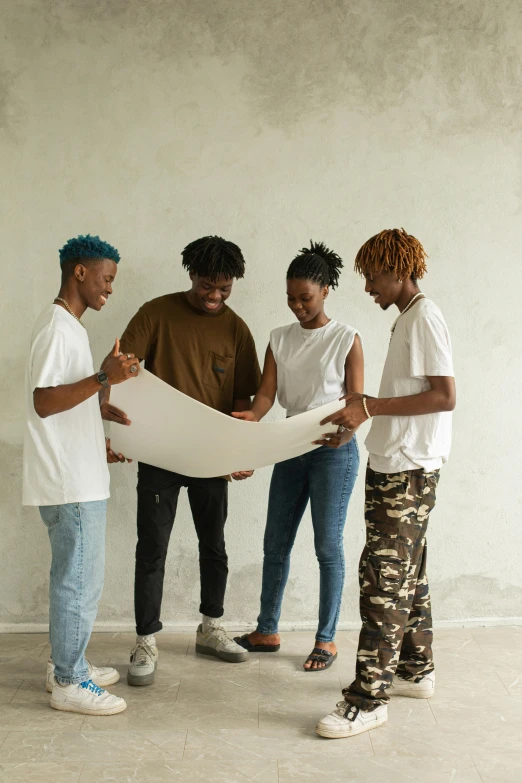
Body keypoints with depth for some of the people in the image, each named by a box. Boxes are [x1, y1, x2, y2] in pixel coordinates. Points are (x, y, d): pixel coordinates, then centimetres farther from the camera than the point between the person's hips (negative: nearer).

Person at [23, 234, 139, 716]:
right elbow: (44, 402, -23)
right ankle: (69, 684, 9)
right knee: (81, 580, -2)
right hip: (69, 482, -10)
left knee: (75, 577, 17)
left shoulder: (71, 326, 16)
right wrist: (103, 378, -30)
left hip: (80, 478, 10)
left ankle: (68, 665, 28)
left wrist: (99, 445, 21)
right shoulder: (57, 327, -15)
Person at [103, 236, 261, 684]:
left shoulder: (235, 329, 3)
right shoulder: (157, 314, -5)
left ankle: (211, 630, 32)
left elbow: (243, 397, 4)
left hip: (212, 457, 3)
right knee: (152, 549, 1)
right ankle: (146, 644, 13)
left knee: (214, 545, 14)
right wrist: (108, 402, -33)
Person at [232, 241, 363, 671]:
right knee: (276, 542, 10)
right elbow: (267, 392, -1)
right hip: (291, 448, 5)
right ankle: (267, 631, 23)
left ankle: (327, 640, 14)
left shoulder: (346, 339, -5)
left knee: (328, 546, 1)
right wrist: (251, 417, -23)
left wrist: (344, 433, -28)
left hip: (334, 451, -5)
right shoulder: (280, 338, 8)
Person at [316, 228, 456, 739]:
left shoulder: (424, 318, -13)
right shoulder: (407, 319, 16)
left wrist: (371, 407, -21)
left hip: (408, 471, -10)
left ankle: (368, 698, -3)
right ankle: (416, 671, 29)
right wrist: (361, 411, 12)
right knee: (406, 573, 16)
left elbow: (445, 396, -20)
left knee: (384, 577, -8)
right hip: (392, 466, 10)